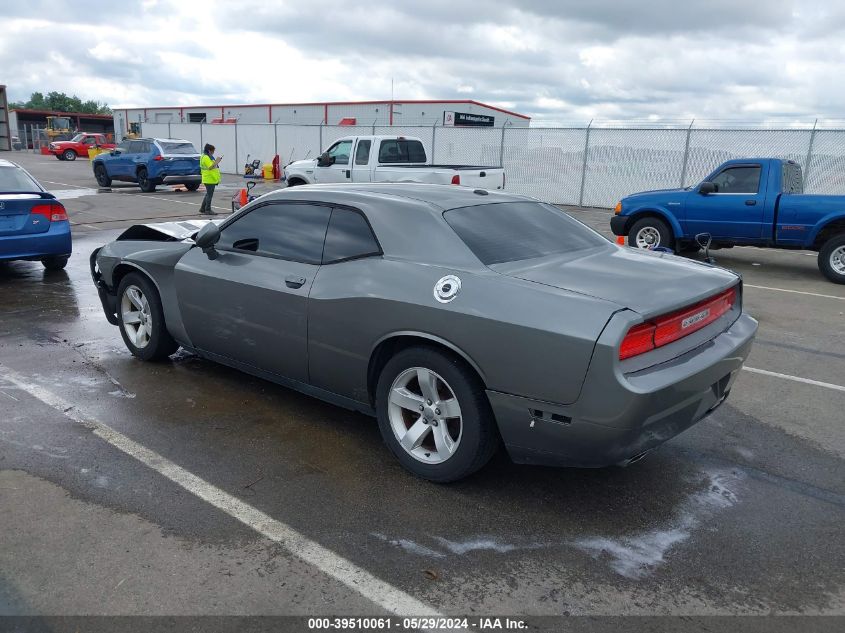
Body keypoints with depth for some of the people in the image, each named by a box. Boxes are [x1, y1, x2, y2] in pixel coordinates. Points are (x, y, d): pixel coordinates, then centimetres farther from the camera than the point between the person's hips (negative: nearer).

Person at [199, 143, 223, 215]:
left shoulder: (208, 157, 18)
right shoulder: (206, 157, -15)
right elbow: (210, 167, -23)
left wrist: (216, 161, 8)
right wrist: (217, 161, -19)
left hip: (211, 179, 11)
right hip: (209, 179, -11)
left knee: (208, 194, 17)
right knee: (209, 194, -5)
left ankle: (202, 208, 23)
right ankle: (208, 210, 0)